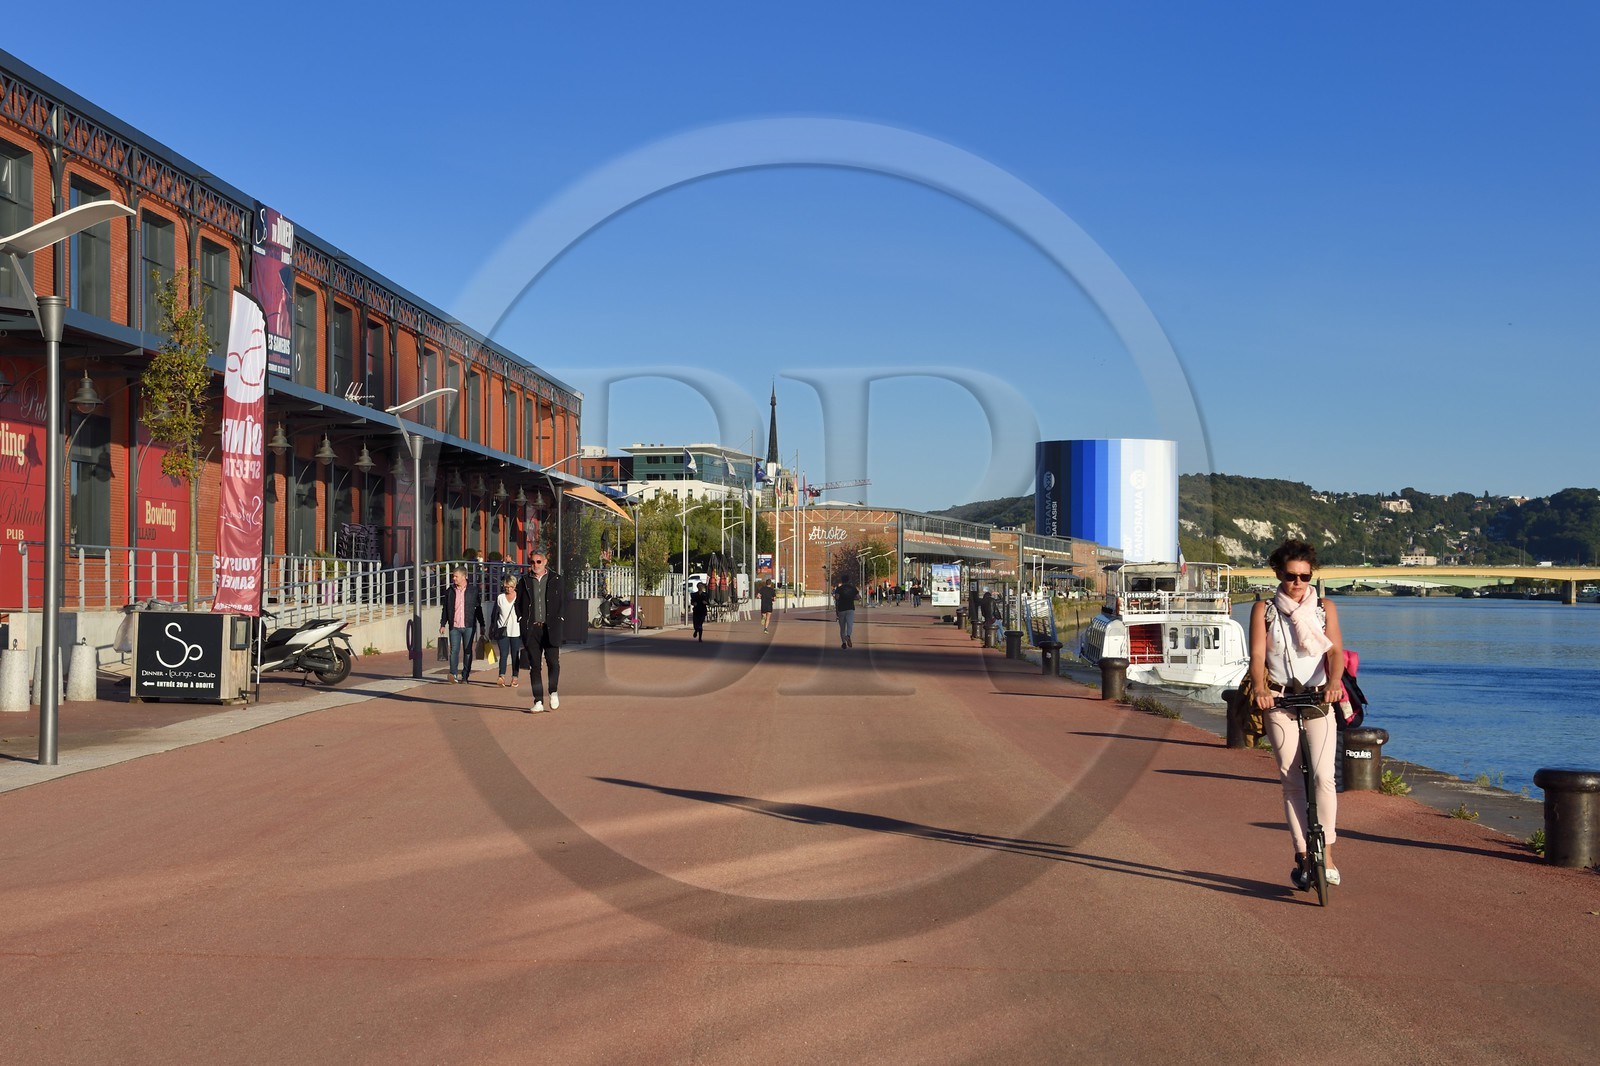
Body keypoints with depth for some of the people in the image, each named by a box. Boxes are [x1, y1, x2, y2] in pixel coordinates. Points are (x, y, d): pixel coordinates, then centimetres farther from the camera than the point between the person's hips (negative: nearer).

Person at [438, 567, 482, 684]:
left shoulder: (473, 590, 2)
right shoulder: (450, 591, 6)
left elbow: (478, 608, 6)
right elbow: (445, 609, 11)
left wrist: (482, 625, 5)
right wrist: (443, 624, 6)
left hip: (469, 626, -1)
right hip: (454, 626, 1)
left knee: (468, 651, 4)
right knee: (454, 650, -8)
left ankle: (465, 677, 10)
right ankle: (453, 674, -8)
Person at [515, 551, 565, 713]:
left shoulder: (555, 579, 7)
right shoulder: (524, 581, 9)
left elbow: (563, 601, 11)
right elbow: (518, 602, 13)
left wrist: (558, 618, 3)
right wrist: (522, 619, 3)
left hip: (551, 628, -1)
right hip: (531, 629, 1)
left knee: (553, 662, -9)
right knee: (534, 666, 1)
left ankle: (553, 692, 16)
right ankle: (538, 702, 5)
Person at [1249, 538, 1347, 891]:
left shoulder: (1325, 608, 9)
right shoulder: (1264, 610, 6)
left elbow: (1335, 651, -4)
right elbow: (1257, 655, -6)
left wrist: (1333, 683, -25)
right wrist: (1260, 690, -25)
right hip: (1279, 700, 0)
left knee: (1322, 775, -14)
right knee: (1291, 779, -1)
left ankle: (1326, 854, -5)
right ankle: (1303, 856, 6)